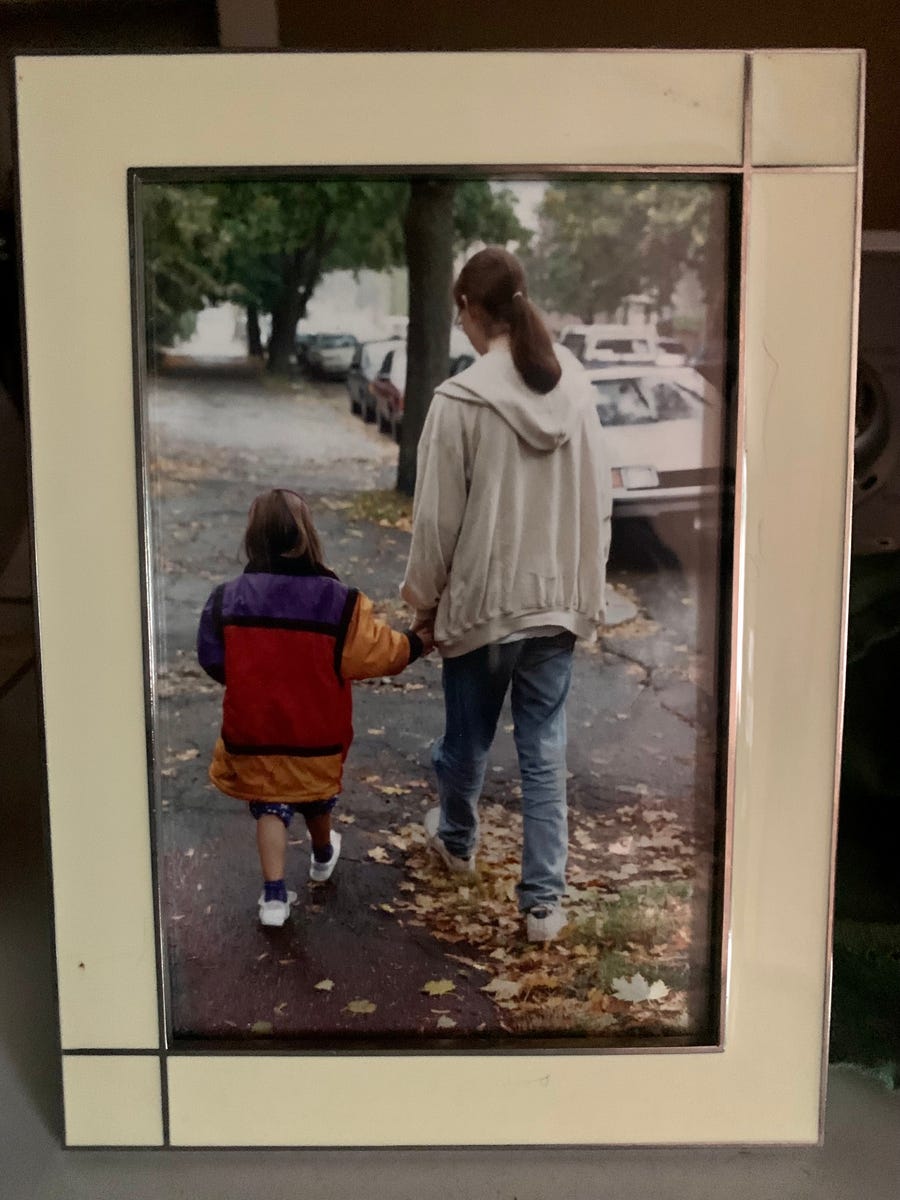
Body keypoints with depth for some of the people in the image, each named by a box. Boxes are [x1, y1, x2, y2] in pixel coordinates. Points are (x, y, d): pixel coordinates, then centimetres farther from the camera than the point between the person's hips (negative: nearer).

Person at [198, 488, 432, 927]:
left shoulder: (228, 599, -12)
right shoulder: (339, 602, -18)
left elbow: (212, 660, -4)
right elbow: (380, 652, -11)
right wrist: (422, 641, 6)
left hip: (253, 734, 0)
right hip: (317, 736, 0)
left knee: (270, 807, 15)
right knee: (317, 799, 25)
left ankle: (274, 894, 8)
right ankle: (322, 857, 50)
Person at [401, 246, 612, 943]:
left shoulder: (461, 400, -16)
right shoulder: (576, 386, -1)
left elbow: (438, 519, -11)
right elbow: (599, 501, 5)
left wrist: (423, 597, 4)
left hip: (483, 601, -3)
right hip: (558, 600, 4)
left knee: (468, 739, 20)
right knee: (546, 753, 11)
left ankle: (457, 840, 46)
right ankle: (545, 900, 16)